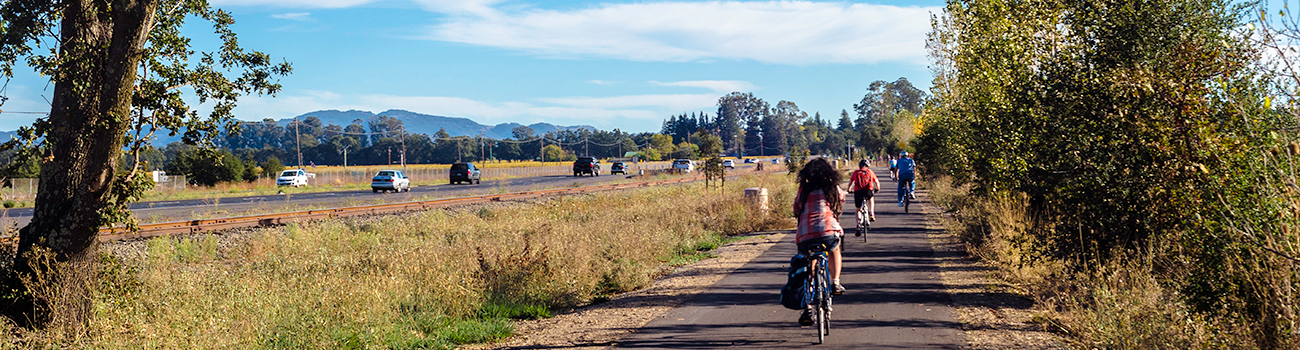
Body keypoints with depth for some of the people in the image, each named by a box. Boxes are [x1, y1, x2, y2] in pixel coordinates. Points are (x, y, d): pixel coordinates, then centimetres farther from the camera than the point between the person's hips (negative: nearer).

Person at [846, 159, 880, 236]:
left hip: (857, 192, 0)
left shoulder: (856, 172, 18)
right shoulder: (870, 172, 18)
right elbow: (877, 182, 25)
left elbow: (850, 182, 27)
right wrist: (877, 189, 44)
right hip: (869, 191, 0)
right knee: (871, 198, 36)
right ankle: (871, 214, 23)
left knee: (858, 210, 15)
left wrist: (849, 190, 45)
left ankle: (859, 224, -1)